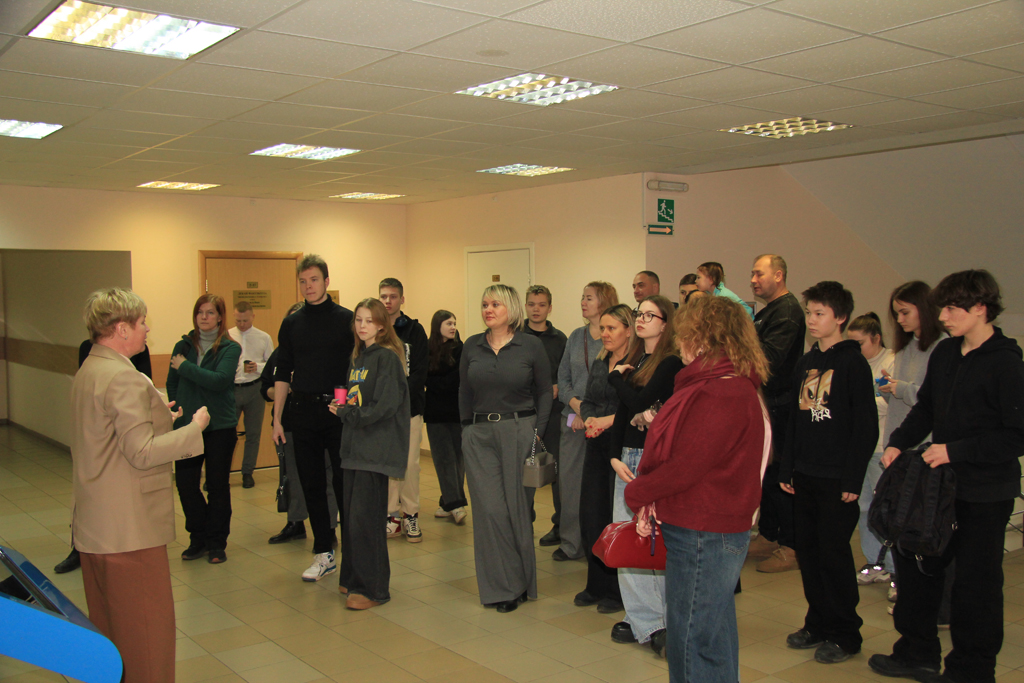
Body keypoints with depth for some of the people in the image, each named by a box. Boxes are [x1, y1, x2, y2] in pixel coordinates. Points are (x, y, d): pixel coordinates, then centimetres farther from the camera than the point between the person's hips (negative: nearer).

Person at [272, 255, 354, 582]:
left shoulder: (346, 319, -1)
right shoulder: (291, 324, 9)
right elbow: (283, 374, 11)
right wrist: (277, 418, 6)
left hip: (339, 412, -4)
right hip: (304, 413, 4)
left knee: (344, 483, 0)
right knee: (312, 486, 8)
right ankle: (324, 554, 19)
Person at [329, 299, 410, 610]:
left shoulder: (387, 357, -9)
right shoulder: (357, 357, 16)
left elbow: (386, 405, -18)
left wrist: (347, 414, -11)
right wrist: (340, 407, 1)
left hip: (376, 449, -8)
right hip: (354, 447, 8)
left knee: (364, 518, -7)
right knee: (350, 516, 10)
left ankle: (372, 588, 3)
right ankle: (352, 578, 23)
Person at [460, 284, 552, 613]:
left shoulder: (531, 346, -1)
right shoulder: (472, 347, 8)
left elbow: (544, 392, 3)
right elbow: (464, 393, 13)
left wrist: (537, 432, -4)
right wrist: (468, 430, 6)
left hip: (519, 431, -2)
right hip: (479, 436, 3)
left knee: (517, 508, 3)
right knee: (489, 509, -1)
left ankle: (522, 583, 20)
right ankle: (501, 586, 12)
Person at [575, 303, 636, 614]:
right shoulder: (599, 364, 15)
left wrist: (610, 420, -18)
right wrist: (590, 419, -4)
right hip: (597, 448, 7)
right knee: (590, 515, 9)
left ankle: (618, 591, 14)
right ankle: (596, 585, 23)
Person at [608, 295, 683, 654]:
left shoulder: (671, 362, -8)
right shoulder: (634, 361, 15)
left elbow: (640, 401, -19)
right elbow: (622, 413, 12)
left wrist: (617, 377, -1)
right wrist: (615, 457, 1)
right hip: (629, 456, 7)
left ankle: (654, 621, 11)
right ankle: (642, 620, 17)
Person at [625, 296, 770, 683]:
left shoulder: (722, 396, -22)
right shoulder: (721, 385, 13)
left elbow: (686, 465, -24)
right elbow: (674, 449, 12)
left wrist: (637, 493, -8)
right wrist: (651, 499, 1)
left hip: (703, 535, -10)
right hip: (702, 527, 10)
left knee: (695, 640, 0)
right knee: (713, 634, 21)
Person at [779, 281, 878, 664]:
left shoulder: (853, 363, -8)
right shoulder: (806, 363, 13)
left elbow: (866, 426, -11)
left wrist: (854, 478, -14)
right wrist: (787, 467, 12)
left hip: (837, 479, -7)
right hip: (805, 475, 7)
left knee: (834, 554, 0)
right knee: (808, 551, 11)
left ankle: (845, 634, 13)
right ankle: (819, 624, 24)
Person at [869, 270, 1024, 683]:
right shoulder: (944, 354, 6)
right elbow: (926, 409, 14)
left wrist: (956, 451, -22)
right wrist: (898, 443, -1)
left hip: (986, 495, -7)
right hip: (941, 484, 7)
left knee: (975, 582, 5)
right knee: (916, 562, 14)